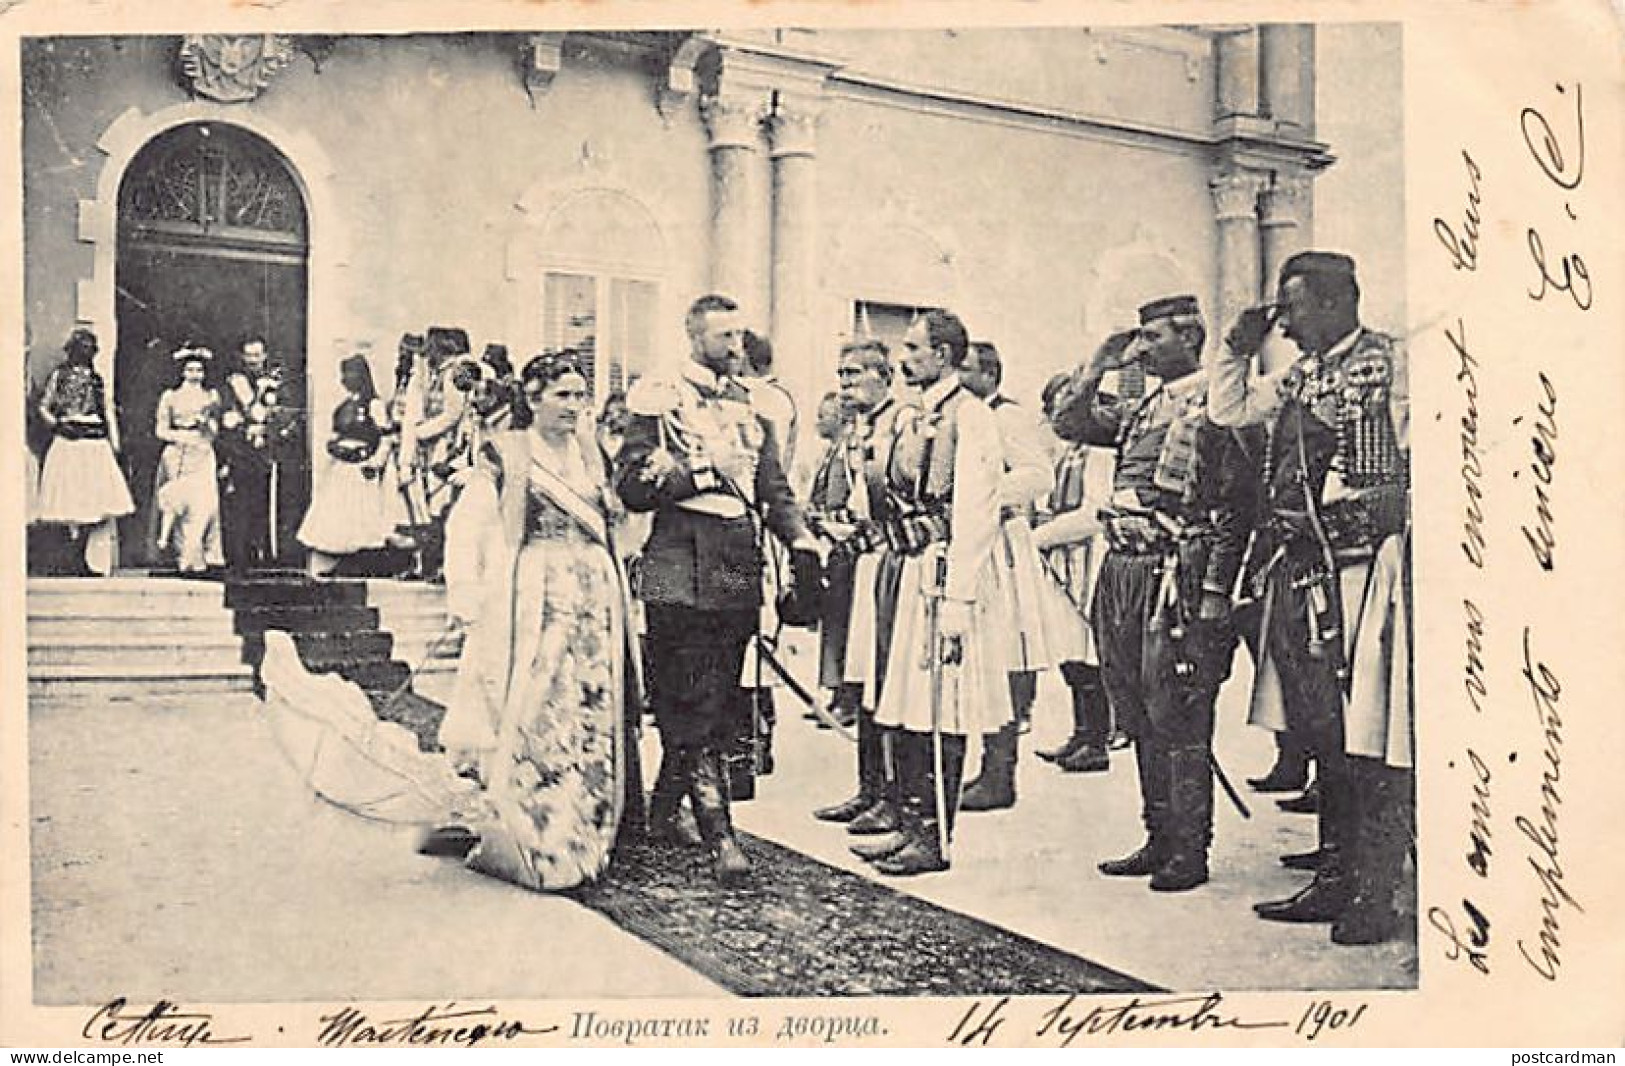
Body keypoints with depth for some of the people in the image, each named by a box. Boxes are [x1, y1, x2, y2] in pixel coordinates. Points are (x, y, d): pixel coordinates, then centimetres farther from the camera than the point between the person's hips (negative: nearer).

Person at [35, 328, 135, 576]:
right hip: (69, 444, -4)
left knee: (98, 504, -4)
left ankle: (89, 562, 2)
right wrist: (58, 425, -11)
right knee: (71, 503, -4)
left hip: (97, 445, 4)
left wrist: (112, 446, 14)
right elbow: (43, 408, 4)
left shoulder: (96, 379, 16)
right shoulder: (59, 374, 5)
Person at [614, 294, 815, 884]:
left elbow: (772, 483, 15)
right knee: (691, 707, -6)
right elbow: (632, 484, -8)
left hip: (739, 570, 6)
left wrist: (798, 533, -1)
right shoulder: (661, 398, -1)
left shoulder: (750, 402, 16)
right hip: (682, 572, -6)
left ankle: (664, 809, 27)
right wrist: (708, 471, -14)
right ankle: (719, 834, -4)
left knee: (717, 704, 11)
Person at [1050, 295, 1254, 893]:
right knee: (1139, 718, 13)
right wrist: (1099, 368, 9)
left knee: (1177, 717, -3)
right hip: (1121, 573, 8)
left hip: (1177, 576, -8)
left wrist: (1215, 592, -15)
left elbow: (1238, 504, -11)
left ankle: (1189, 853, 6)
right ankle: (1159, 840, 23)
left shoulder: (1213, 405, -7)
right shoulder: (1145, 408, 17)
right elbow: (1072, 425, 20)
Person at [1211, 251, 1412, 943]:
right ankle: (1333, 880, 23)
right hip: (1299, 572, 7)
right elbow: (1229, 410, 23)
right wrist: (1239, 350, 11)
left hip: (1363, 568, -7)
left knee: (1370, 741, -4)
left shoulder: (1390, 362, -3)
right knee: (1320, 734, 12)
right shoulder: (1299, 377, 17)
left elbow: (1416, 463, -6)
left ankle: (1374, 897, 4)